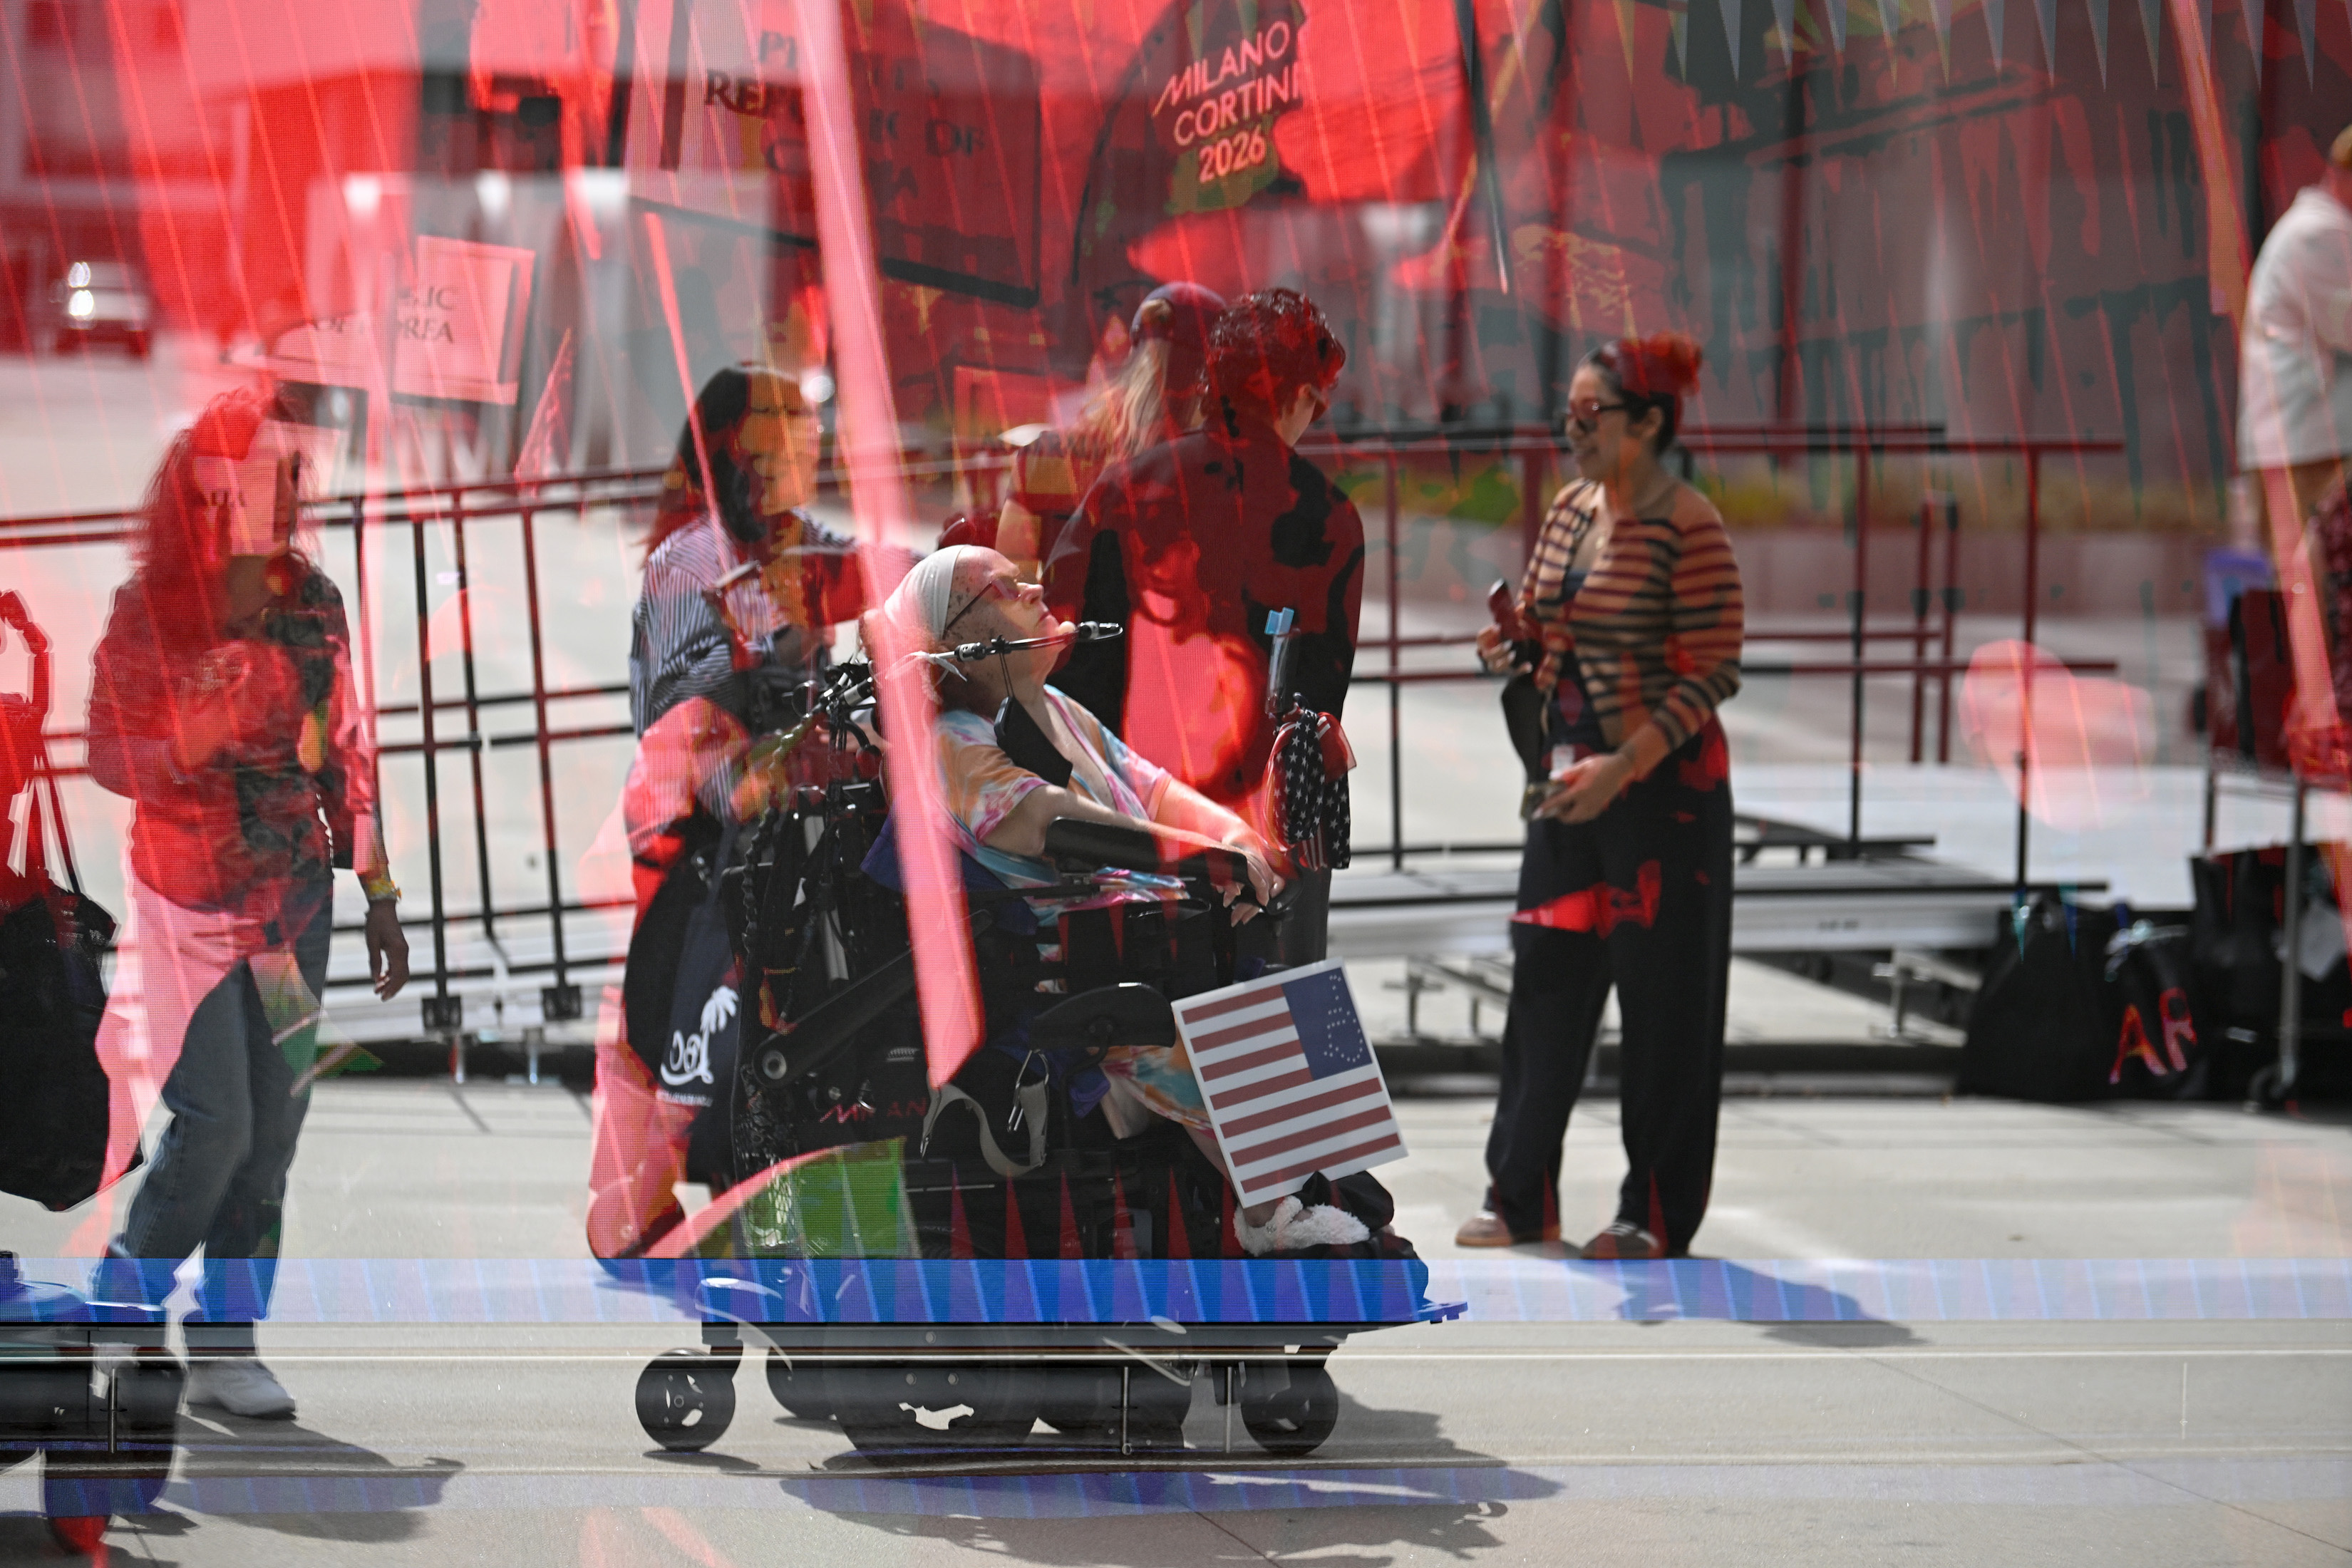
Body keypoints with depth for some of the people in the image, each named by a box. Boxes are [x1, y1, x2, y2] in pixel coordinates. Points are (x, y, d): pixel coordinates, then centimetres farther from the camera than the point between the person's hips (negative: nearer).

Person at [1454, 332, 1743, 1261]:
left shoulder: (1687, 527, -14)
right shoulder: (1571, 510, 9)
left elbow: (1713, 672, -16)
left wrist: (1621, 768, -22)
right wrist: (1509, 653, -3)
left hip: (1663, 784, -7)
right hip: (1573, 775, 7)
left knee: (1662, 997, 1)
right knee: (1545, 974, 7)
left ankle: (1656, 1216, 10)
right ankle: (1521, 1196, 15)